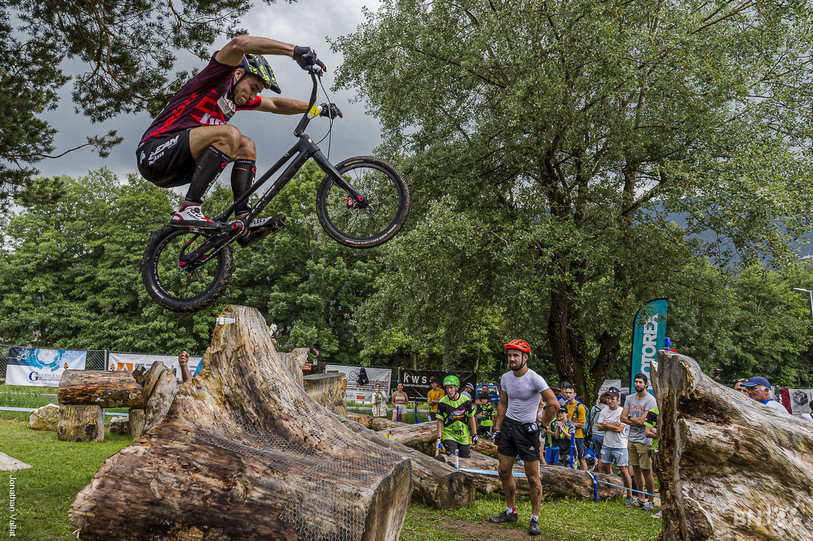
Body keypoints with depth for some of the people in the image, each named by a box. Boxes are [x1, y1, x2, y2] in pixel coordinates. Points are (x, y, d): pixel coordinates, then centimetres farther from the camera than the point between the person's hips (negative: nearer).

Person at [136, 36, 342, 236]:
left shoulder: (236, 98, 19)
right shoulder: (217, 80, -6)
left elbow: (275, 105, 28)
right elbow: (238, 44, -24)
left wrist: (317, 109, 23)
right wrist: (295, 51, -31)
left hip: (180, 167, 9)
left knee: (246, 146, 6)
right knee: (229, 135, -27)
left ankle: (244, 219, -8)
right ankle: (188, 210, -32)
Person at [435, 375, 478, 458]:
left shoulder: (466, 400, -6)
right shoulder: (442, 402, -9)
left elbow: (471, 418, 2)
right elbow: (440, 420, -3)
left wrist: (474, 434, 2)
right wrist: (439, 437, -7)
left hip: (464, 435, 2)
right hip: (449, 434, -2)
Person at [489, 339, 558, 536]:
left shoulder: (534, 379, -17)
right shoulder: (506, 378, 3)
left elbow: (554, 404, -19)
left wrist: (542, 424, -12)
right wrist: (497, 427, 11)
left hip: (526, 429, -6)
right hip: (508, 425, 6)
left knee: (533, 477, -3)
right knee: (504, 471, 9)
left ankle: (535, 519, 8)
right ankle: (510, 512, 24)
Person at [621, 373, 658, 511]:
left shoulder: (650, 400, -10)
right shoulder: (630, 398, 11)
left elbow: (641, 421, -16)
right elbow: (623, 418, 6)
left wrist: (630, 418, 0)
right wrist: (636, 421, -9)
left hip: (644, 440, -6)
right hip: (631, 438, 6)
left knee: (646, 471, -4)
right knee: (636, 469, 12)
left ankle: (650, 500, 7)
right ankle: (640, 498, 22)